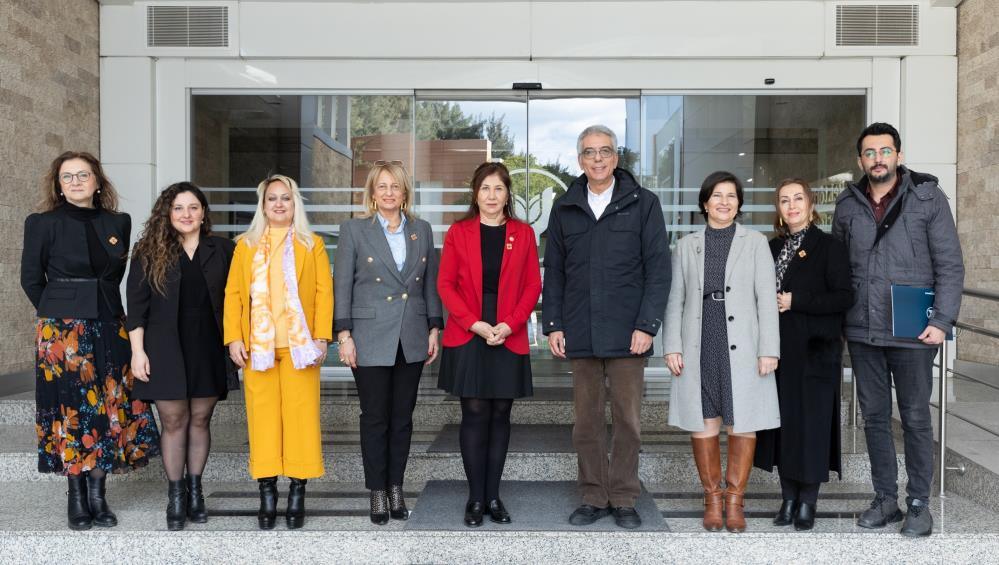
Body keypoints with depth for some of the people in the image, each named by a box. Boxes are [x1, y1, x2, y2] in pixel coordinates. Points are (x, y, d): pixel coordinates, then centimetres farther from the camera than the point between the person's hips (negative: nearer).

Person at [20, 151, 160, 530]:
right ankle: (77, 499, 10)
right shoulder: (43, 223, -2)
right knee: (72, 409, 0)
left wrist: (101, 307, 11)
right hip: (62, 332, -3)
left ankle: (98, 496, 13)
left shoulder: (119, 223, 7)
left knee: (110, 408, 3)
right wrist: (60, 313, 8)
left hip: (109, 328, 3)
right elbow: (31, 279, 4)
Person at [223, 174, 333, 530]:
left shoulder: (312, 244, 11)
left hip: (299, 345, -1)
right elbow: (233, 293, 8)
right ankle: (267, 497, 8)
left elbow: (324, 292, 3)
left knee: (300, 414, -2)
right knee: (262, 415, 1)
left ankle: (297, 494, 6)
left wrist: (322, 337, -7)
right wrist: (233, 338, -3)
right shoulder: (246, 245, 15)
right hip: (257, 346, 1)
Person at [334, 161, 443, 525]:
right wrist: (344, 334, -8)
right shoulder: (354, 230, 0)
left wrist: (434, 328, 7)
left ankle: (396, 489, 20)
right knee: (375, 419, 3)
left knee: (402, 419, 9)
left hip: (411, 340, 3)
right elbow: (341, 286, -2)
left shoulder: (421, 230, 9)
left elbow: (431, 284, 12)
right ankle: (378, 494, 15)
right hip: (371, 339, -3)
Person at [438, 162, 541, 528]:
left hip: (509, 340, 1)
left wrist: (509, 324, -10)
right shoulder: (458, 232, 4)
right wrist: (474, 324, -11)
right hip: (467, 339, -1)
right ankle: (475, 498, 9)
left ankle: (493, 495, 15)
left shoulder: (523, 233, 6)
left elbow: (533, 285, 3)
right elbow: (445, 284, 1)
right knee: (475, 415, 0)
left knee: (500, 415, 6)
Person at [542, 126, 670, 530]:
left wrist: (646, 325, -9)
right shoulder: (565, 208, 11)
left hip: (627, 333, -2)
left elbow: (658, 269, -1)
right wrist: (552, 324, 4)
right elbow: (553, 271, 13)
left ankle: (624, 499, 16)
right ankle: (594, 497, 19)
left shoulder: (642, 204, 3)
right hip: (580, 335, 2)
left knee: (627, 418, 3)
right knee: (587, 420, 7)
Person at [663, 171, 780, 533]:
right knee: (703, 423, 4)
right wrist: (672, 347, 0)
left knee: (742, 424, 2)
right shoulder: (687, 245, 11)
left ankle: (734, 499, 15)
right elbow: (675, 300, 9)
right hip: (699, 347, 1)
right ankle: (712, 499, 17)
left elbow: (766, 299, 1)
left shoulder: (755, 242, 7)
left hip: (741, 347, -1)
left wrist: (769, 350, -6)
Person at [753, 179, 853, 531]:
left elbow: (844, 297, -11)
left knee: (811, 421, -2)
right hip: (779, 350, 5)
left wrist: (796, 301, -16)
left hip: (815, 352, -5)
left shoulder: (828, 246, -3)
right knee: (782, 422, 7)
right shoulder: (772, 248, 14)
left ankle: (808, 503, 10)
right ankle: (789, 498, 18)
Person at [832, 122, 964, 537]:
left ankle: (919, 503, 19)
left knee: (915, 419, 6)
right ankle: (885, 499, 23)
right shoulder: (847, 206, 7)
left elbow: (950, 266, -3)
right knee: (874, 417, 11)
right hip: (862, 333, 3)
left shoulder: (928, 198, -2)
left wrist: (942, 320, -12)